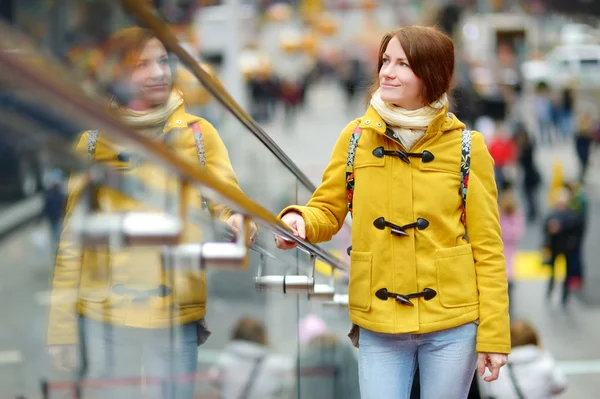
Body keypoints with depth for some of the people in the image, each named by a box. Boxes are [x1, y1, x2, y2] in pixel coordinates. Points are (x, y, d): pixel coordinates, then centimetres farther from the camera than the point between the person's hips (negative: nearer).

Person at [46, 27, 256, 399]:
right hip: (105, 319, 0)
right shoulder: (95, 141, 5)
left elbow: (230, 205, 2)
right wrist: (63, 326, 3)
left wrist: (237, 225, -24)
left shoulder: (197, 134, 5)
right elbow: (73, 236, 7)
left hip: (176, 317, 0)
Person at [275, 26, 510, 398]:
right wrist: (300, 220, -16)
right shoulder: (357, 137, 1)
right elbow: (328, 211, 9)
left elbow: (487, 246, -3)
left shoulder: (466, 147, -4)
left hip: (452, 326, -1)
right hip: (378, 326, 2)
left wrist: (493, 335, -6)